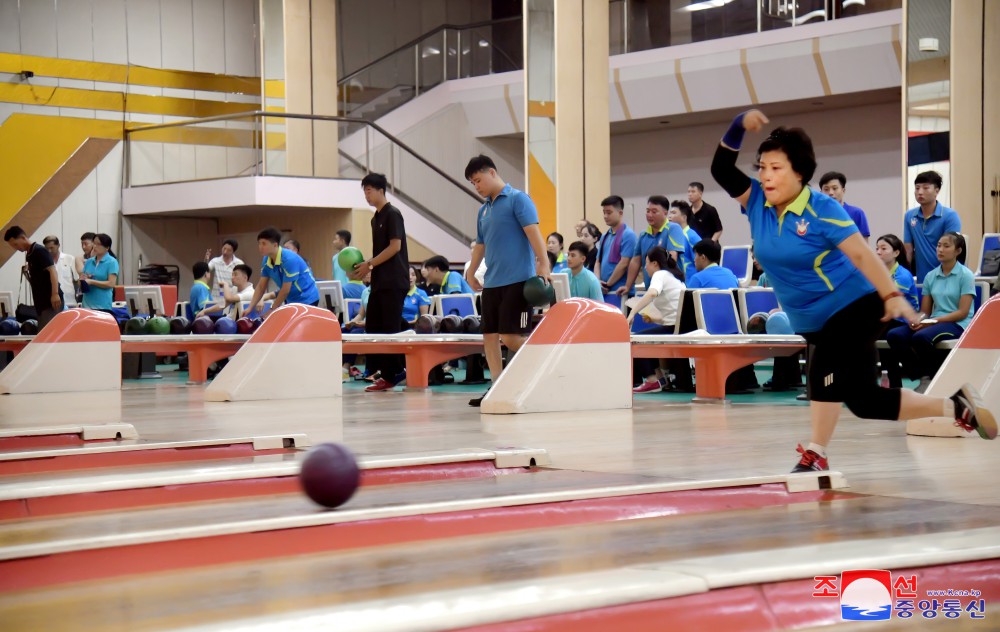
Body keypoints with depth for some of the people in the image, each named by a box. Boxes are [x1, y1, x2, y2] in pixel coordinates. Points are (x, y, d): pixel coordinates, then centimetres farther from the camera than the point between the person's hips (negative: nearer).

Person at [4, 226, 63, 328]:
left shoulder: (39, 251, -10)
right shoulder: (29, 254, 16)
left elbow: (52, 271, -20)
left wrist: (55, 294, -27)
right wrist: (26, 272, 6)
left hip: (51, 300, -9)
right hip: (41, 301, 9)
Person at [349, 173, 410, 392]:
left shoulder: (392, 214, -8)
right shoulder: (375, 218, 17)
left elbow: (395, 246, -16)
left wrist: (369, 264, -13)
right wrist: (364, 269, 6)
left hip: (393, 281, -9)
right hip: (379, 281, 9)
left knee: (389, 329, -8)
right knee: (372, 327, 5)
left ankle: (391, 374, -4)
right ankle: (387, 372, 8)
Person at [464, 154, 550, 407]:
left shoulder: (517, 199, -5)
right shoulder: (484, 210, 17)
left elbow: (533, 232, -15)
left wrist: (543, 265, -24)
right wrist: (470, 273, 25)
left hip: (517, 280, -8)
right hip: (492, 283, 8)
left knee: (510, 336, -12)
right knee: (489, 336, 3)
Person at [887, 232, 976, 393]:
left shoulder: (966, 275, -2)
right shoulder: (931, 276, 13)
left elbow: (963, 312, -9)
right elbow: (924, 311, 13)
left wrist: (933, 321, -18)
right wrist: (916, 320, -11)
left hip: (958, 325, -6)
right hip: (934, 323, 6)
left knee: (921, 337, -36)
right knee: (894, 335, -21)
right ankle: (923, 377, -12)